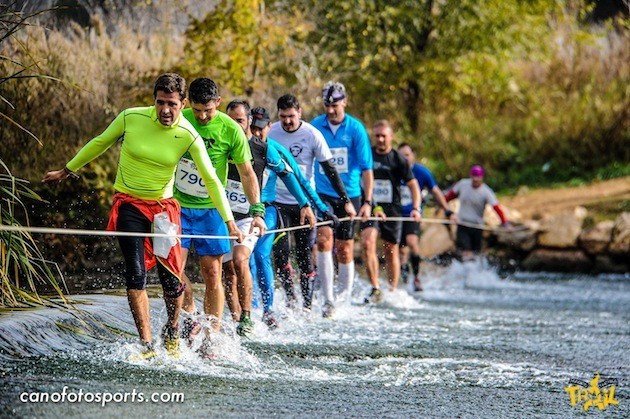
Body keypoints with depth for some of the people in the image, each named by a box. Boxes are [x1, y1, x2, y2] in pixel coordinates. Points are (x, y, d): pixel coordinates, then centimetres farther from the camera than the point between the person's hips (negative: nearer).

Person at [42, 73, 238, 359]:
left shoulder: (189, 137, -13)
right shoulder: (131, 118, -11)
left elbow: (211, 180, -10)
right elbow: (100, 143, 6)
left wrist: (229, 222, -16)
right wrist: (67, 171, 14)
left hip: (163, 207, 1)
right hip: (129, 205, 0)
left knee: (172, 279, -1)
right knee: (136, 273, -14)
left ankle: (172, 334, 27)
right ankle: (147, 346, -14)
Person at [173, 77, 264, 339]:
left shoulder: (231, 130, -7)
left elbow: (247, 173, 1)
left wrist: (257, 210, -7)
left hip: (211, 209, -1)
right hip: (178, 205, 1)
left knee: (212, 274, -3)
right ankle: (189, 316, 11)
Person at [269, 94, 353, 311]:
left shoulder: (312, 135, -7)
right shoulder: (270, 133, -3)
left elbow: (330, 169, -3)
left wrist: (345, 200, -6)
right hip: (277, 201, 1)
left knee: (305, 255, 1)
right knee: (280, 250, -12)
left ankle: (307, 303, 8)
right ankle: (289, 295, 4)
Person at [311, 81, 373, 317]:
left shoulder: (356, 129, -3)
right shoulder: (314, 127, 1)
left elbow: (366, 168, -4)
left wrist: (367, 202, -12)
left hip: (349, 195, -1)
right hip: (323, 194, 1)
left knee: (345, 250, 4)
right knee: (324, 240, -18)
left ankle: (344, 300, 19)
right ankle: (328, 300, -16)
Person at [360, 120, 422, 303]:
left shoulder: (398, 159, -1)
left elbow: (413, 185, -2)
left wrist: (416, 209, -15)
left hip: (392, 209, -1)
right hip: (370, 207, 1)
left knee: (391, 251, 5)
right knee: (368, 243, -19)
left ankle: (392, 291, 18)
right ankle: (375, 289, -18)